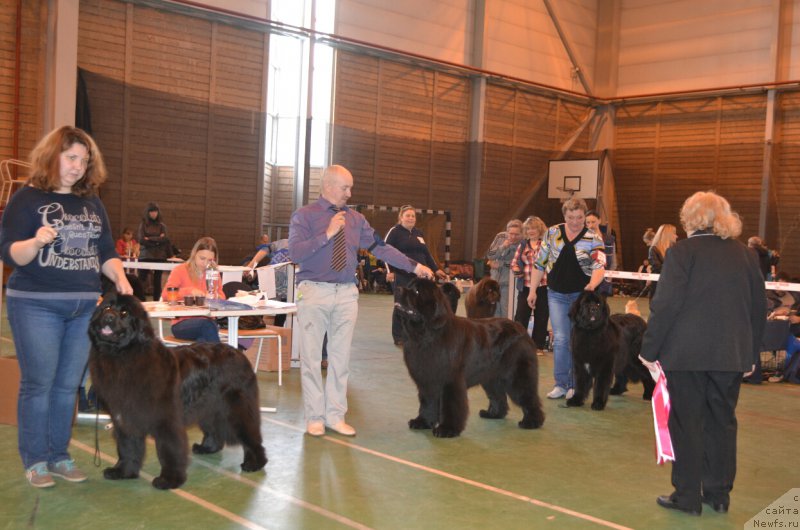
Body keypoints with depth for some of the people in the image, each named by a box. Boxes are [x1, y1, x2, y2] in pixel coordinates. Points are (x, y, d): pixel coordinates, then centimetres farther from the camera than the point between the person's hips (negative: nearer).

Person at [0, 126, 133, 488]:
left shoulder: (92, 203, 12)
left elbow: (106, 252, 15)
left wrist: (119, 277, -3)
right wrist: (35, 242, -30)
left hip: (86, 306, 5)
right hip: (36, 305, -4)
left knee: (68, 384, 9)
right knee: (38, 383, 0)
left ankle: (59, 456, 20)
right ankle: (35, 461, 12)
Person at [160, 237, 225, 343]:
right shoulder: (180, 270, 3)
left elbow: (222, 298, 13)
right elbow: (165, 295, -8)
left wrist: (215, 296, -11)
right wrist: (189, 291, -20)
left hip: (207, 322, 3)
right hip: (182, 324, -3)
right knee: (207, 324, -36)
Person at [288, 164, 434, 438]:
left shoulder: (355, 219, 9)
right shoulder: (304, 216, -3)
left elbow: (380, 247, 6)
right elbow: (294, 253, -14)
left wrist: (414, 266, 1)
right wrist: (327, 234, -17)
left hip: (346, 293, 4)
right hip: (314, 292, -4)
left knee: (341, 356, 7)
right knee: (311, 357, 3)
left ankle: (335, 416, 18)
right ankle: (315, 417, 15)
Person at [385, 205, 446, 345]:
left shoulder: (419, 233, 18)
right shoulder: (394, 232, -2)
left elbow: (426, 253, 25)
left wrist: (436, 269, 21)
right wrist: (389, 271, -18)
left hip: (419, 275, 6)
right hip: (401, 276, -6)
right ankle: (398, 337, 5)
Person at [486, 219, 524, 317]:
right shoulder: (500, 237, -1)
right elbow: (489, 255, 1)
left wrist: (499, 264, -11)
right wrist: (502, 247, -14)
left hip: (509, 282, -5)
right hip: (495, 279, 5)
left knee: (506, 311, -4)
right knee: (494, 308, 13)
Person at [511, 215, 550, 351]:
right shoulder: (522, 245, 12)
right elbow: (514, 262, 16)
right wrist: (516, 270, -4)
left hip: (543, 286, -3)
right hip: (525, 286, 3)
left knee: (541, 317, 7)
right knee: (521, 316, 1)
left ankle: (538, 345, 18)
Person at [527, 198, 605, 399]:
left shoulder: (594, 239, -5)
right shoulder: (552, 233, 1)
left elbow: (600, 266, -17)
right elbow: (540, 263, 7)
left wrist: (593, 284, -37)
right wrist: (532, 290, 5)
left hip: (582, 295, -1)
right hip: (557, 294, 1)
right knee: (560, 339, -2)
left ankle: (575, 384, 16)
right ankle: (561, 383, 6)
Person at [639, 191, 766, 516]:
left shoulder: (682, 252, -8)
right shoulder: (745, 254, 8)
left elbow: (666, 305, -13)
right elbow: (759, 307, 12)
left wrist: (650, 349, -6)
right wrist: (751, 353, 21)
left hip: (688, 353, -5)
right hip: (732, 355, 5)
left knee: (687, 422, 4)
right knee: (722, 421, 14)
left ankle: (687, 496, 10)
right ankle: (719, 494, 23)